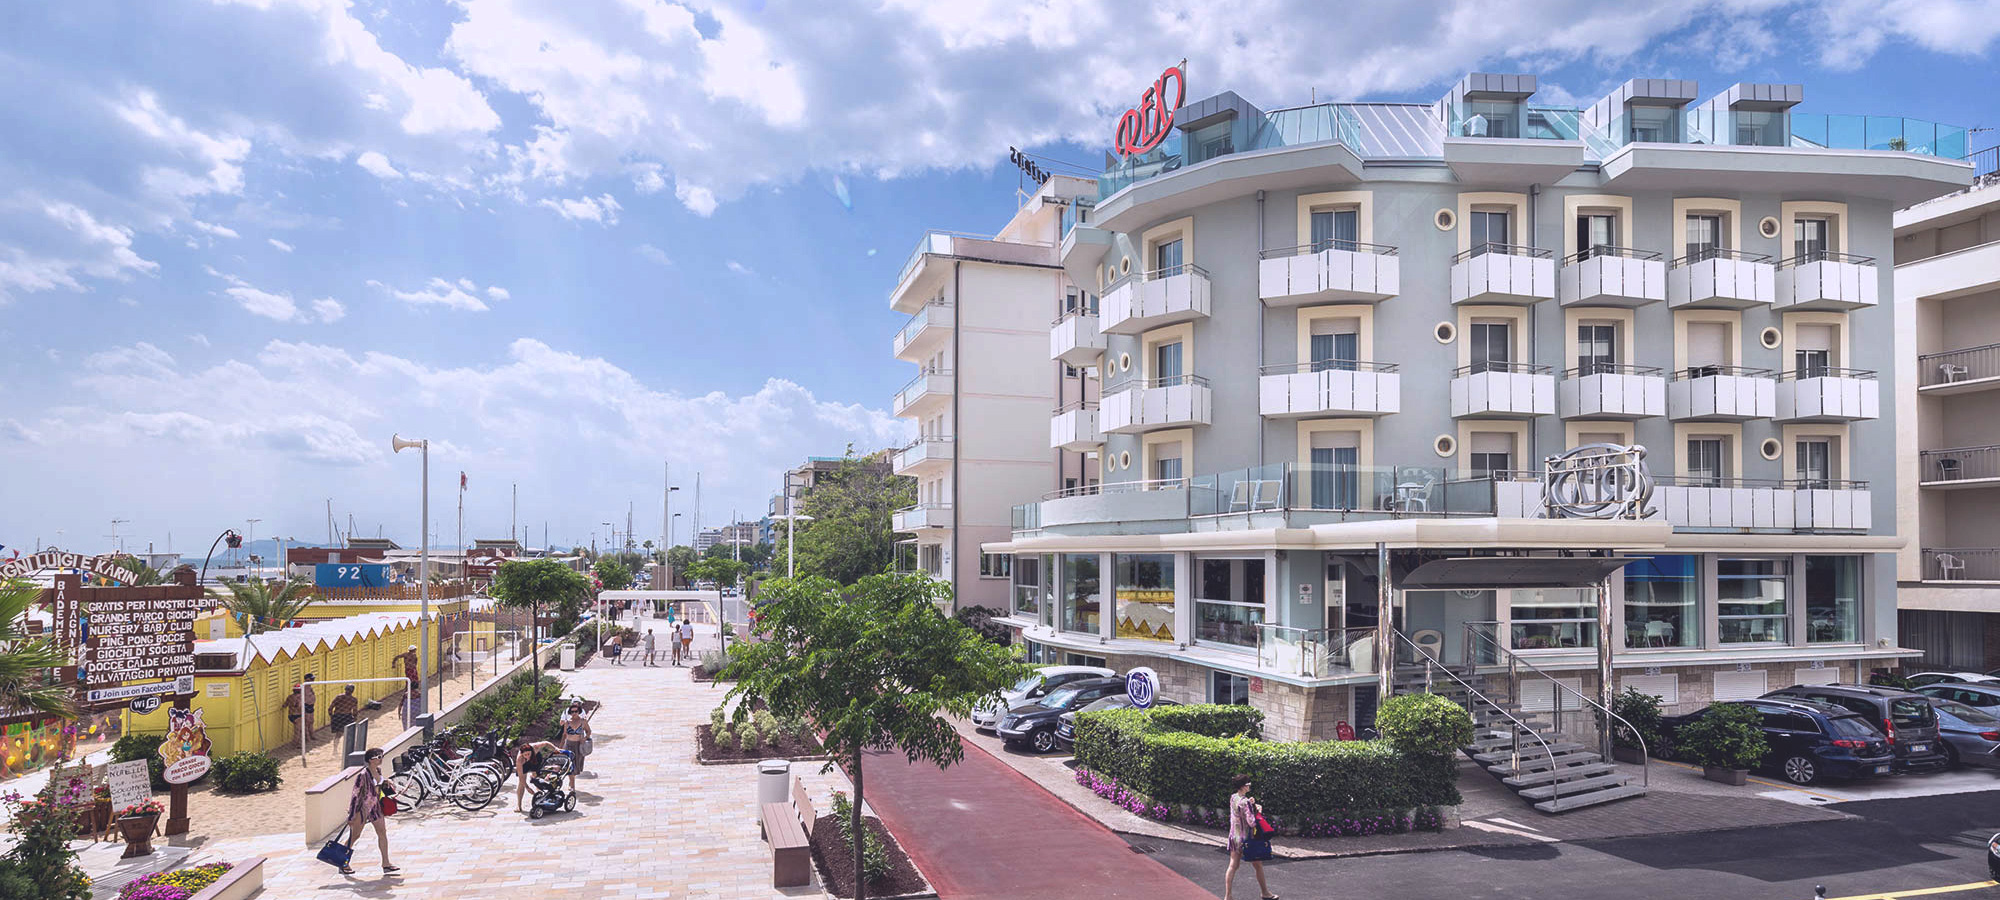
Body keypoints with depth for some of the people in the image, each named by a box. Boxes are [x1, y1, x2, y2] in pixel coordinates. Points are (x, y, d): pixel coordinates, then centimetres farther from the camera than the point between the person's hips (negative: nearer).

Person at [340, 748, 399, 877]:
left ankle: (385, 864, 5)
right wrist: (352, 815, -19)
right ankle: (343, 864, 25)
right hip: (362, 807, -7)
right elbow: (355, 793, -20)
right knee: (354, 835, 6)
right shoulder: (363, 774, -22)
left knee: (382, 832, 2)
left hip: (375, 806, 7)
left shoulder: (378, 771, 1)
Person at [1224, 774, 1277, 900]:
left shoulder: (1232, 797, 0)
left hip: (1234, 837, 7)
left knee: (1233, 866, 9)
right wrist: (1257, 810, -9)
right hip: (1246, 838, -7)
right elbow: (1251, 822, -25)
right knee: (1258, 865, 14)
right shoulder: (1245, 802, -25)